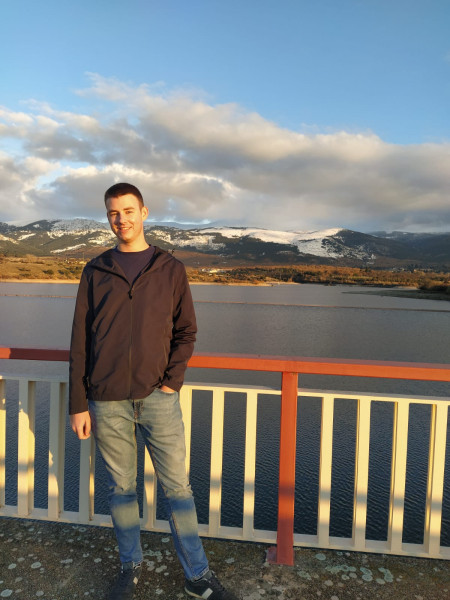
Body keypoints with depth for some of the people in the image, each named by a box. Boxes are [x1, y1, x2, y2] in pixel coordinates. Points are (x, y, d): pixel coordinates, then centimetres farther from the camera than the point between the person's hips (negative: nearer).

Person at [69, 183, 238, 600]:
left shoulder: (171, 269, 4)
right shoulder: (95, 272, 5)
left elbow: (186, 331, 6)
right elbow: (80, 342, 4)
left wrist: (172, 381, -7)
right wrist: (78, 404, 1)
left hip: (158, 397, -1)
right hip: (107, 402, 1)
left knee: (177, 486, 6)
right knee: (120, 488, 14)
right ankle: (130, 566, 34)